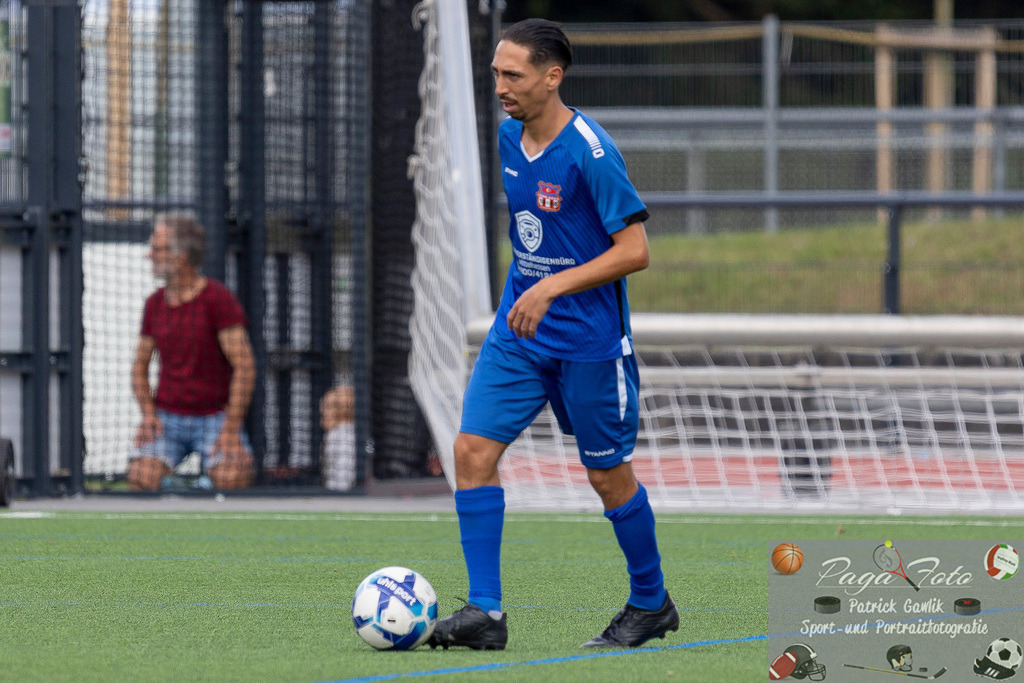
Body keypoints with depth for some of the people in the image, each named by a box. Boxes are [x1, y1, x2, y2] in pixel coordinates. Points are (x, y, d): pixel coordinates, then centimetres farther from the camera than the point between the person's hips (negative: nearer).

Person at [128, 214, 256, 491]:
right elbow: (139, 367, 16)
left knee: (231, 481, -28)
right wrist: (148, 413, -3)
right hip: (166, 418, 4)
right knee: (141, 478, -25)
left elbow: (245, 367, -14)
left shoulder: (219, 299, -11)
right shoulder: (154, 304, 6)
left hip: (215, 418, -4)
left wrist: (231, 429, -19)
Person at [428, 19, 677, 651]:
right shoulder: (509, 136, 4)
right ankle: (485, 611, -7)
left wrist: (553, 287, -25)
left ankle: (651, 604, 26)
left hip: (589, 339, -7)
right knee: (473, 450, -8)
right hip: (518, 332, 7)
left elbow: (634, 250, -19)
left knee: (609, 474, 6)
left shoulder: (591, 153, -19)